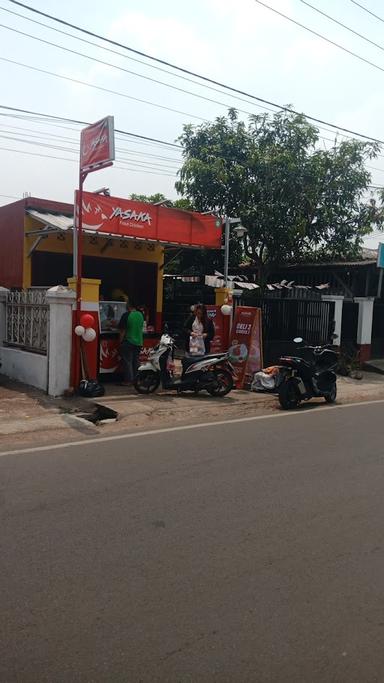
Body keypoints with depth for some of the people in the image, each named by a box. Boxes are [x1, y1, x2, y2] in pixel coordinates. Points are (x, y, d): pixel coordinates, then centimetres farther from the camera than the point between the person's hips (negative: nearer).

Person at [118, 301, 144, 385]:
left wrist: (120, 341, -4)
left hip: (128, 342, -6)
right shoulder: (141, 315, 3)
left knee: (127, 361, 0)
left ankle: (128, 380, 1)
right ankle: (136, 379, 17)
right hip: (139, 342, 6)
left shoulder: (126, 315, -14)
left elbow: (122, 330, -12)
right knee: (136, 361, 12)